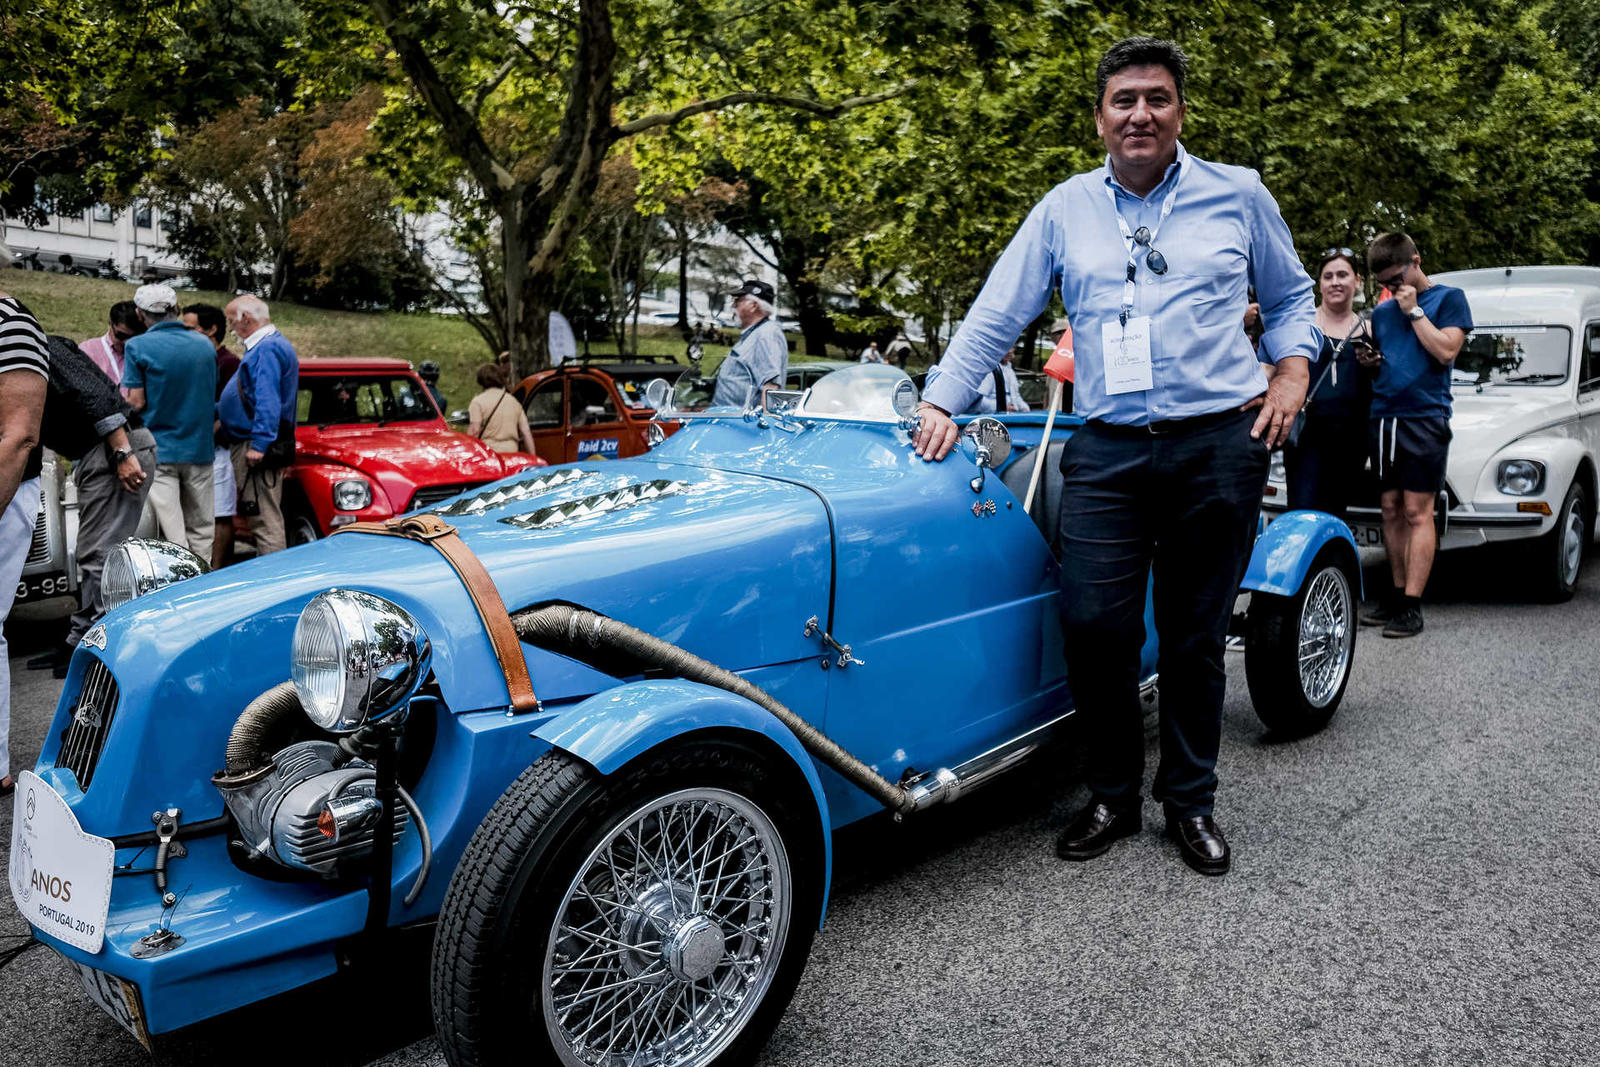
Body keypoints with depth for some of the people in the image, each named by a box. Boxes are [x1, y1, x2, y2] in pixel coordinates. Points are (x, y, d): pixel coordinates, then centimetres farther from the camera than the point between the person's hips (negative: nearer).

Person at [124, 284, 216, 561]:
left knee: (171, 531, -3)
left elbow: (136, 402, -10)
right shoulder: (205, 346, 7)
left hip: (158, 450, -4)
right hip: (199, 448, 4)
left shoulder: (138, 346, -8)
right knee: (201, 529, 10)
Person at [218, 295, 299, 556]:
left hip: (256, 448, -11)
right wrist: (216, 410, 35)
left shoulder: (267, 348, -13)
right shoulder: (267, 346, 21)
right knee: (264, 517, 13)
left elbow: (268, 402, -23)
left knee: (265, 519, -11)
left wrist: (259, 444, -27)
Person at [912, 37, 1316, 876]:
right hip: (1106, 451, 1)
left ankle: (1190, 804, 23)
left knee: (1195, 635, 5)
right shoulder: (1064, 210, 11)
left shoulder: (1238, 195, 10)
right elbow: (994, 316, 9)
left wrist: (1292, 370, 3)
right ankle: (1112, 796, 11)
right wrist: (940, 403, 0)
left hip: (1219, 447, 0)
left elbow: (1291, 297, 21)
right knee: (1092, 622, -11)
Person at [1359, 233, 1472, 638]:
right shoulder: (1381, 311, 18)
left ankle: (1412, 606, -9)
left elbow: (1446, 351, -8)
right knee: (1391, 510, 8)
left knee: (1417, 512, -7)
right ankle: (1397, 593, 15)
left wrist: (1414, 310, -7)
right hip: (1382, 417, 6)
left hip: (1424, 418, -5)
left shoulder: (1448, 297, 3)